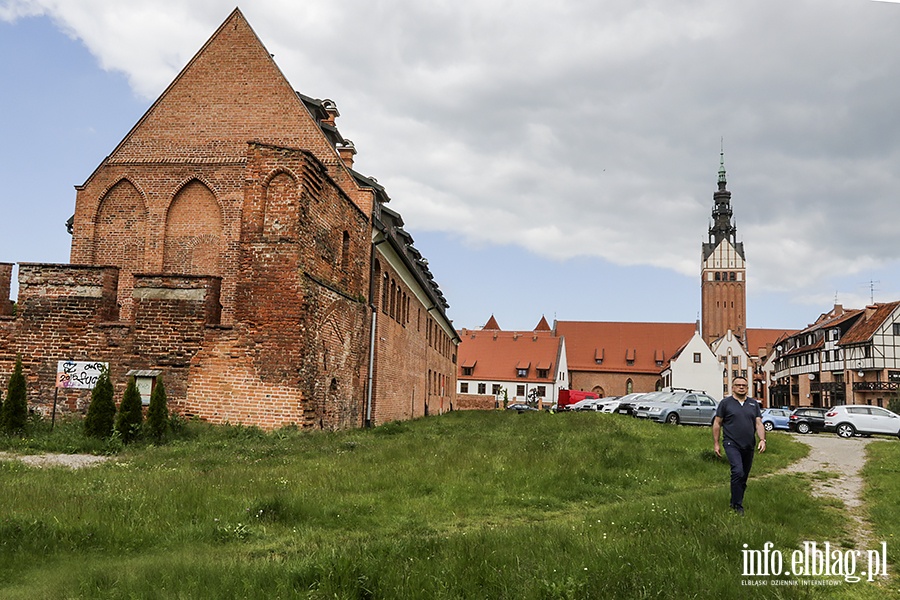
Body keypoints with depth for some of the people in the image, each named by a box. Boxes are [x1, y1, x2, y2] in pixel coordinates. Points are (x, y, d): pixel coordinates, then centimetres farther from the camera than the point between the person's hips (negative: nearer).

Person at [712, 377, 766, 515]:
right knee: (738, 472, -21)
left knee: (744, 477, 9)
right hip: (732, 445, -5)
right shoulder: (725, 403, 2)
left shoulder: (754, 404, 13)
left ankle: (735, 502, 24)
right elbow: (717, 423, 3)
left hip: (748, 446, 5)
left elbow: (759, 423, 8)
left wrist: (762, 439, -9)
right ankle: (737, 505, -14)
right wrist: (716, 444, -1)